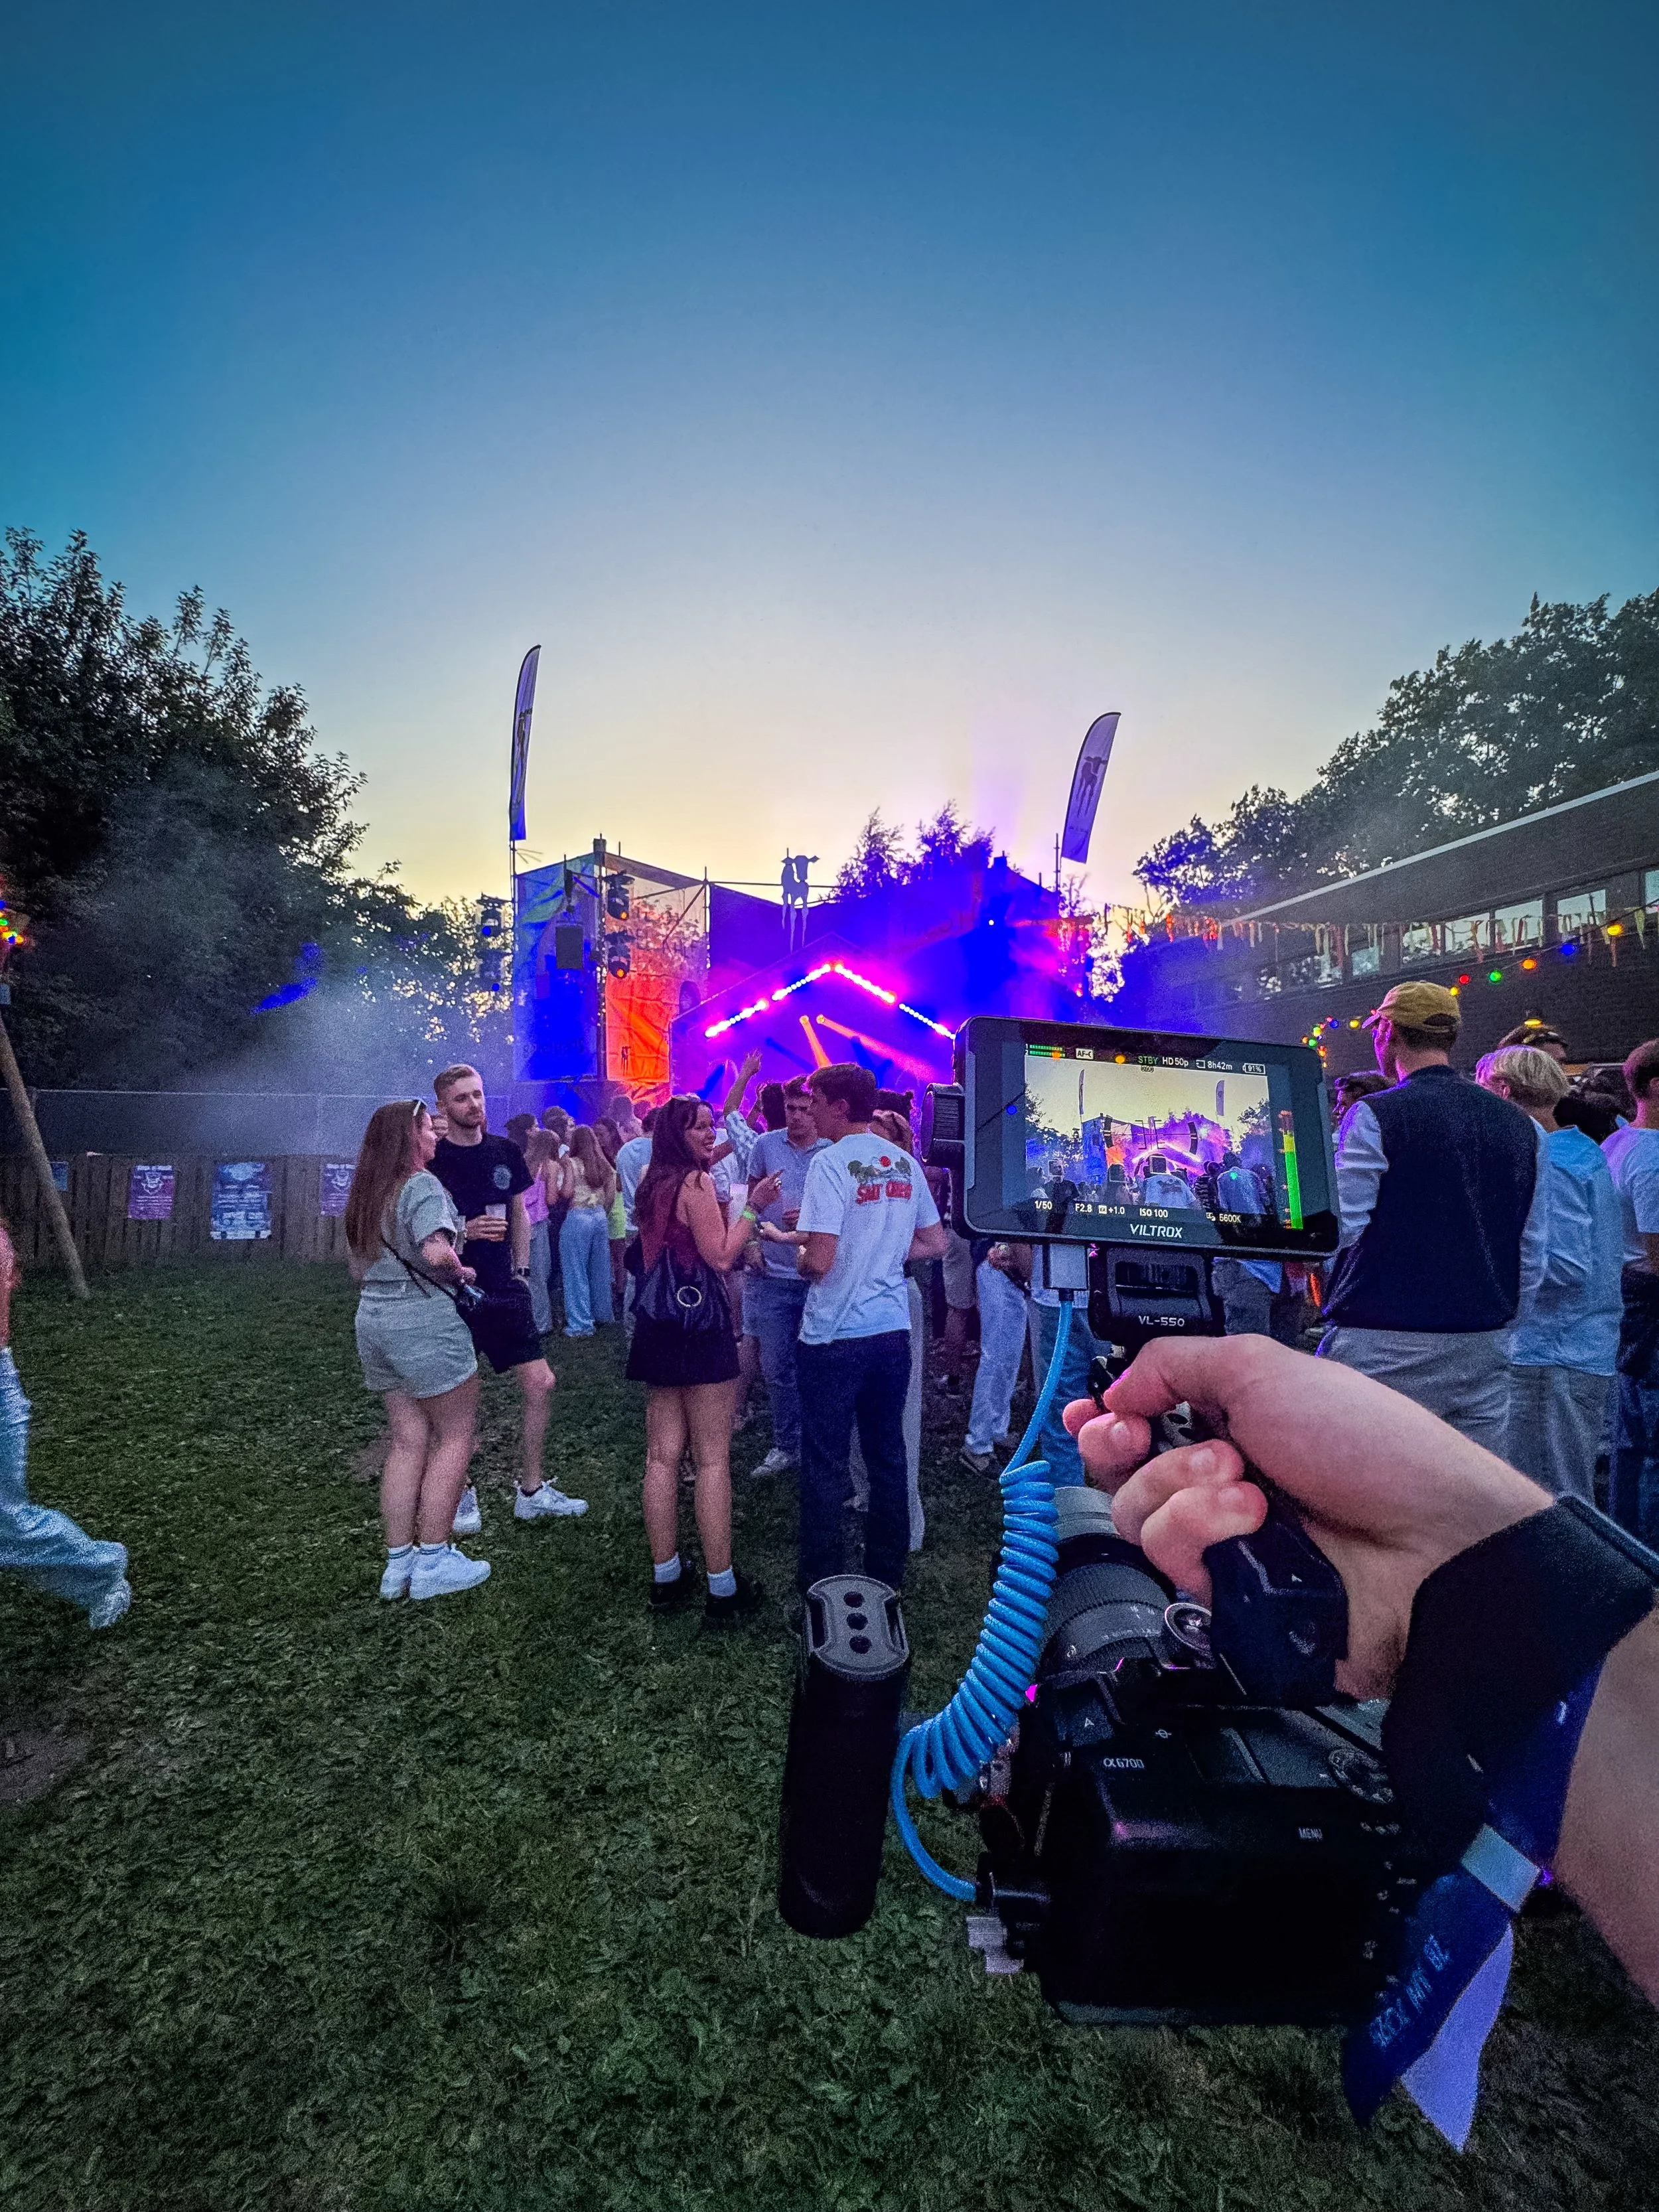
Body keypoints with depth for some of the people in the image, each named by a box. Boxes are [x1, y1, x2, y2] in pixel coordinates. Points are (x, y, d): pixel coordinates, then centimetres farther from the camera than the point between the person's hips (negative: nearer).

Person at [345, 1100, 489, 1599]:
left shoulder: (366, 1192, 13)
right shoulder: (421, 1185, -13)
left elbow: (359, 1262, 20)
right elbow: (436, 1252, -28)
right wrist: (462, 1272, -10)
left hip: (374, 1316, 8)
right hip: (424, 1319, -8)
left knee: (408, 1442, 13)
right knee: (456, 1435, 4)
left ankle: (398, 1564, 18)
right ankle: (432, 1562, 7)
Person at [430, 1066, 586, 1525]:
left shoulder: (505, 1152, 7)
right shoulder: (431, 1160, -6)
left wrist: (521, 1271, 11)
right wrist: (464, 1231, -20)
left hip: (505, 1291, 4)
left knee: (540, 1383, 3)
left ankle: (531, 1491, 19)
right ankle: (463, 1496, 26)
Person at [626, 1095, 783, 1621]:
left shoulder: (651, 1184, 12)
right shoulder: (696, 1182, -13)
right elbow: (720, 1256, -17)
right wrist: (754, 1205, -12)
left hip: (657, 1324, 8)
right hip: (698, 1324, -8)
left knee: (662, 1455, 10)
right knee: (712, 1459, -1)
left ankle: (666, 1577, 20)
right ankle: (721, 1587, 6)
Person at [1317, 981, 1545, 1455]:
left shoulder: (1375, 1116, -11)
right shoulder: (1522, 1125, 10)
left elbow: (1340, 1228, -15)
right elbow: (1532, 1251, 12)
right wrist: (1500, 1316, 22)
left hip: (1387, 1346, -6)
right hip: (1486, 1345, 7)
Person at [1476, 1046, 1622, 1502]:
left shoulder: (1549, 1163, -17)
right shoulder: (1585, 1151, 13)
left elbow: (1568, 1268, -22)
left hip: (1554, 1356, -10)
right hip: (1590, 1350, 10)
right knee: (1570, 1494, 18)